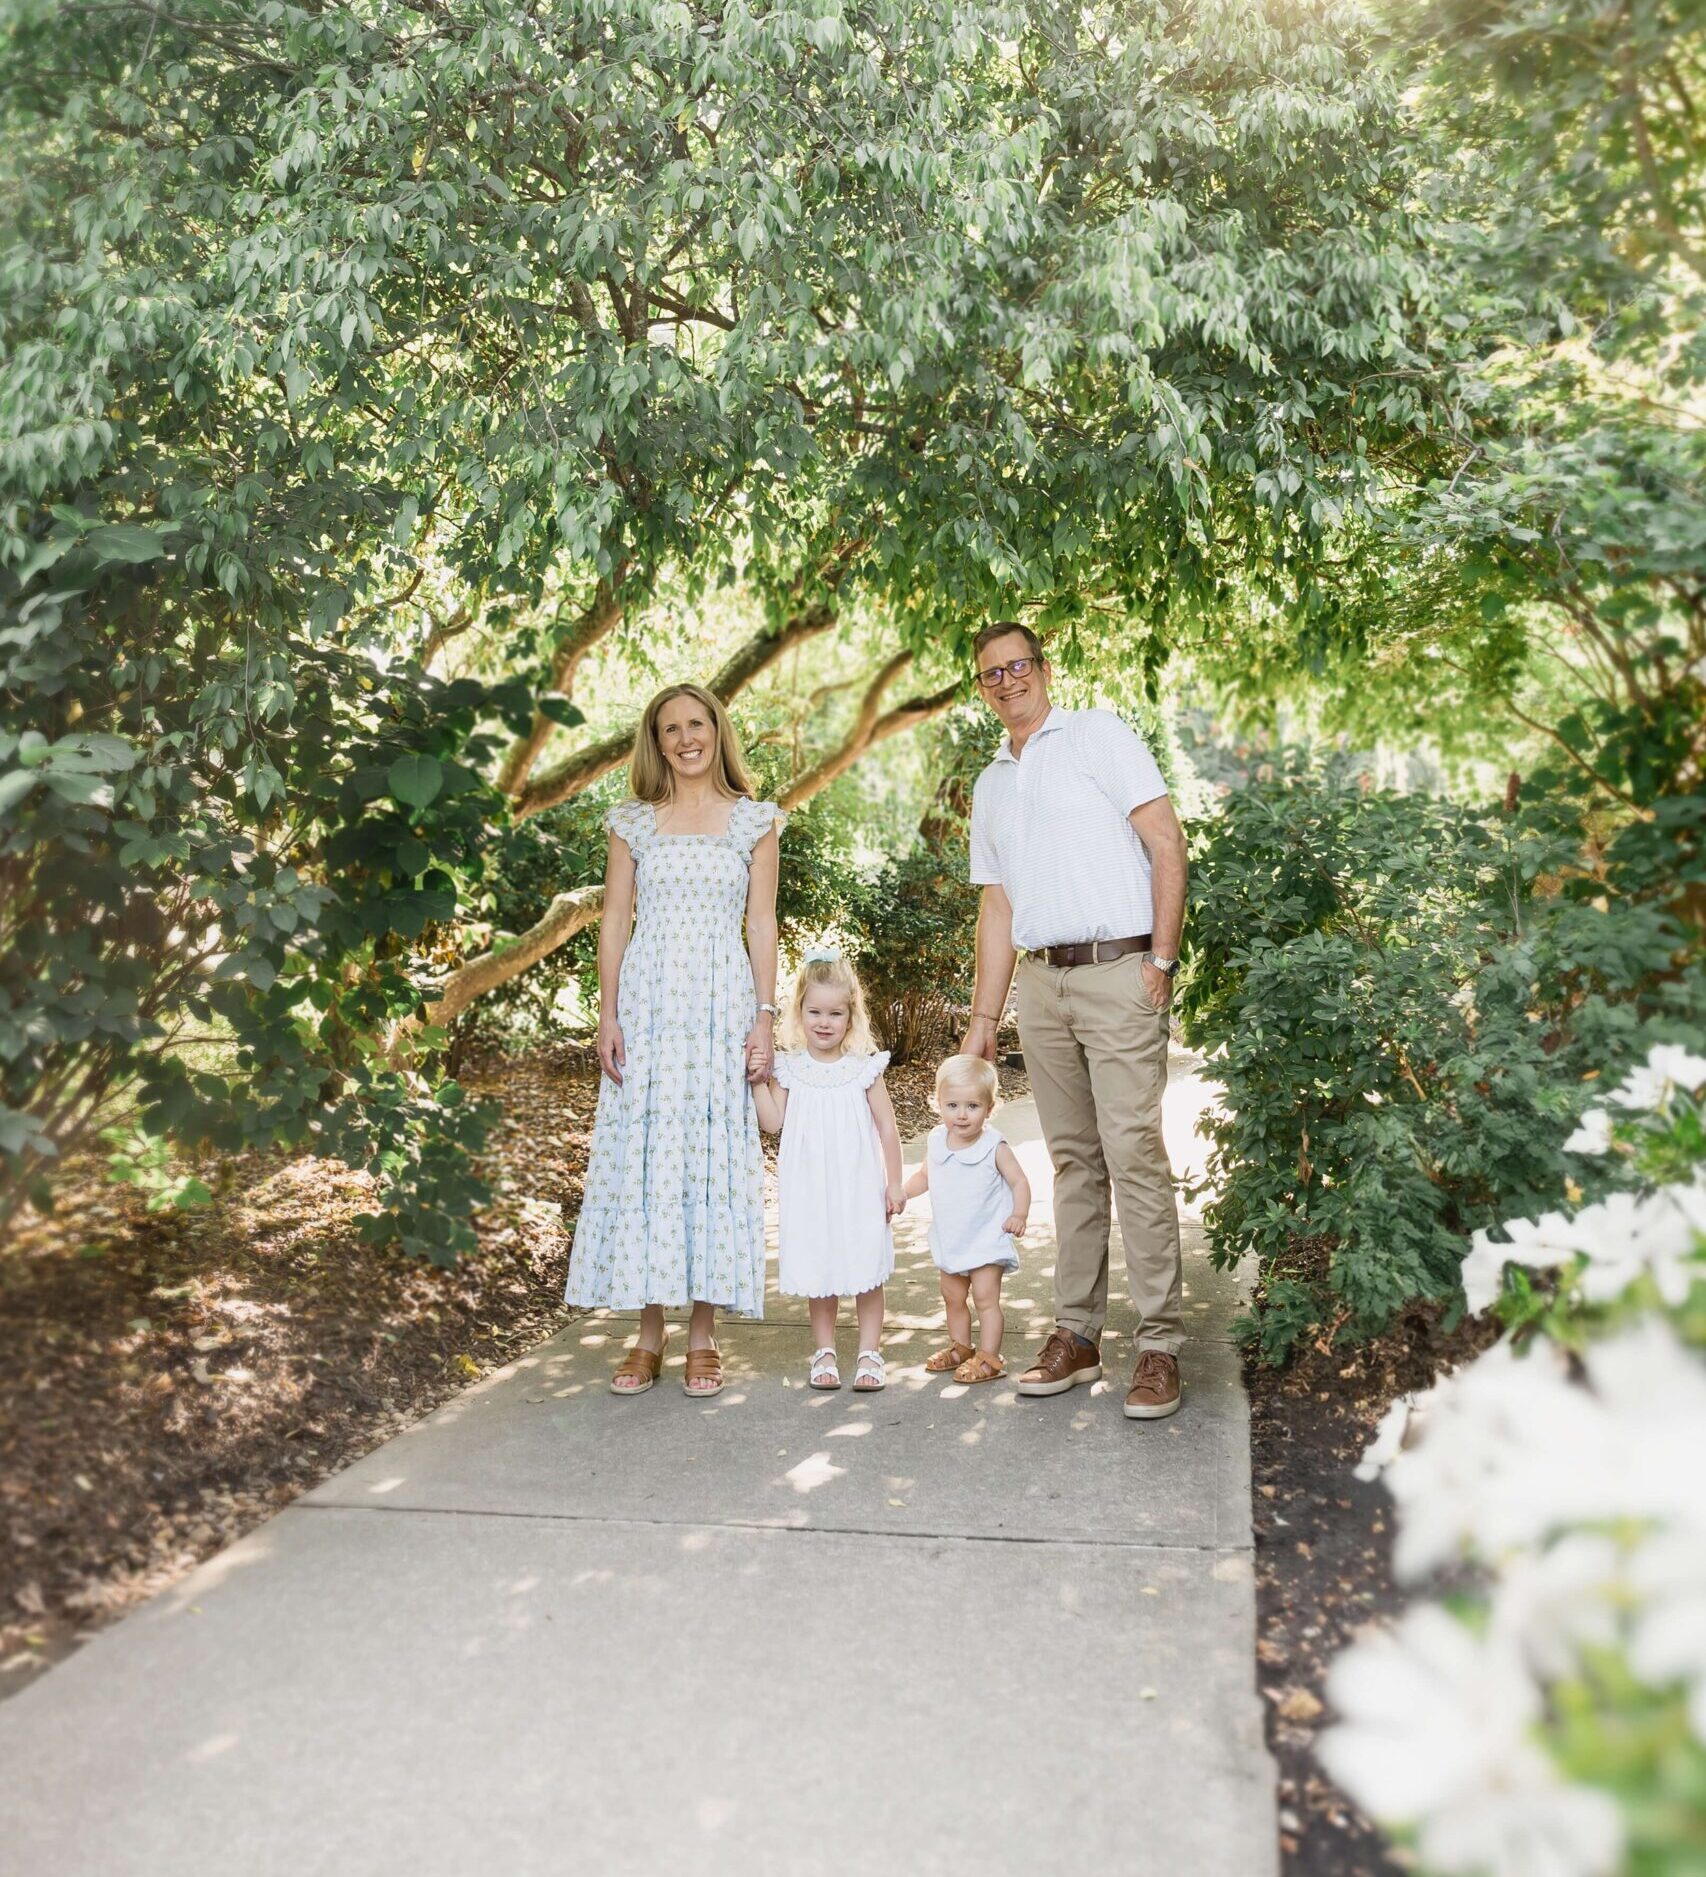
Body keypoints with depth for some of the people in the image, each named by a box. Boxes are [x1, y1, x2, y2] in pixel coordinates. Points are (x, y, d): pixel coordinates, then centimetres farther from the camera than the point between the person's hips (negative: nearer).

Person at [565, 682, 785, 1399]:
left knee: (714, 1155, 0)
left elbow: (762, 925, 5)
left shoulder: (754, 819, 8)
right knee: (642, 1155, 0)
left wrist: (765, 1018, -3)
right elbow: (614, 922, 7)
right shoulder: (632, 822, 10)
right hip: (647, 1004, 1)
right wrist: (607, 1016, -1)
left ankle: (703, 1334, 9)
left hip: (721, 1003, -1)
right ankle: (648, 1335, 10)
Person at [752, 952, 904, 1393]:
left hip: (859, 1188, -1)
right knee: (817, 1271, 9)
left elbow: (887, 1128, 1)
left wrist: (894, 1183, 0)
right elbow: (773, 1122, -6)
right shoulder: (788, 1069, 0)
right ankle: (824, 1351, 23)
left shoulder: (864, 1068, -3)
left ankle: (869, 1353, 15)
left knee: (866, 1271, 3)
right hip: (809, 1188, 1)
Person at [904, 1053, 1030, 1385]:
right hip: (949, 1239, 6)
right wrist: (900, 1193, -1)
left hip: (987, 1239, -6)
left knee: (985, 1297, -7)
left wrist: (1019, 1215, -25)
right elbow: (924, 1176, 13)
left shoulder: (994, 1147, -17)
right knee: (953, 1297, 18)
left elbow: (1019, 1181, -11)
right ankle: (960, 1347, 35)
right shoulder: (935, 1142, -2)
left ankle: (988, 1358, 2)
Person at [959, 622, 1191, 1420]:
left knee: (1134, 1154, -9)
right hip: (1040, 981, 6)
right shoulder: (990, 786, 21)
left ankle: (1159, 1345, -3)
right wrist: (983, 1018, 15)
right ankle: (1076, 1333, 15)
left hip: (1117, 971, -5)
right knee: (1072, 1160, 9)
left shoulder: (1099, 735, 4)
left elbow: (1167, 843, -3)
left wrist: (1161, 959, -10)